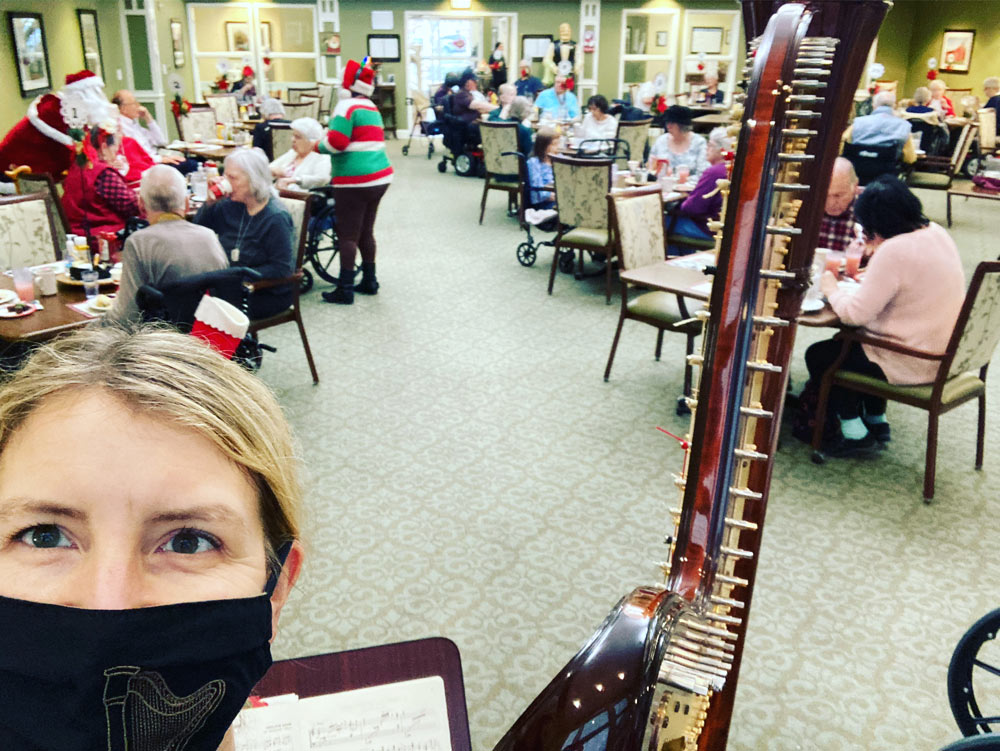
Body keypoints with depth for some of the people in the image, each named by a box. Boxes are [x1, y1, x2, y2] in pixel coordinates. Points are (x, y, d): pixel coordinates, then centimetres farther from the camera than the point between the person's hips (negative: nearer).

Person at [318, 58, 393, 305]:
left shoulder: (348, 106, -11)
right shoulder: (372, 109, 16)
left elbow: (336, 142, -18)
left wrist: (319, 146, 1)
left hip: (355, 182, -9)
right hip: (380, 176, 9)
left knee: (348, 235, -3)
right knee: (366, 232, 17)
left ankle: (345, 290, -1)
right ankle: (369, 282, 24)